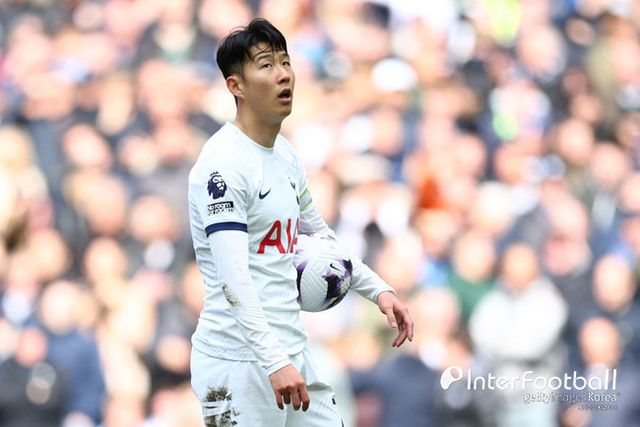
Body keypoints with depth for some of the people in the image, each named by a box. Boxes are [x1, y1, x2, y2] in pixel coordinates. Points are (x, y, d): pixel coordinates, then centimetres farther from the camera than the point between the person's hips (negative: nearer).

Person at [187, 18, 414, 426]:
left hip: (292, 350, 9)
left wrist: (379, 289, 17)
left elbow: (318, 233, 28)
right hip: (240, 361, -9)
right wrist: (274, 363, -33)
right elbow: (234, 280, -25)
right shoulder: (224, 163, -16)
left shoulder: (286, 154, 12)